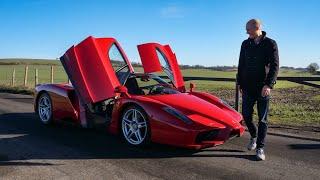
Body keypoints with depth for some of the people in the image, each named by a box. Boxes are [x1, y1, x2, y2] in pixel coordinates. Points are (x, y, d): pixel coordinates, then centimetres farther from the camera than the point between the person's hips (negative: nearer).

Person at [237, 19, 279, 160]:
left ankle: (260, 148, 9)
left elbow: (275, 66, -8)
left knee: (263, 119, 1)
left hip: (263, 87, -4)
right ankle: (253, 136, 32)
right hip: (248, 87, 4)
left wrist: (269, 84, -19)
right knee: (246, 115, 6)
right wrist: (240, 83, 11)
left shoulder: (270, 44, -3)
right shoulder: (245, 44, 10)